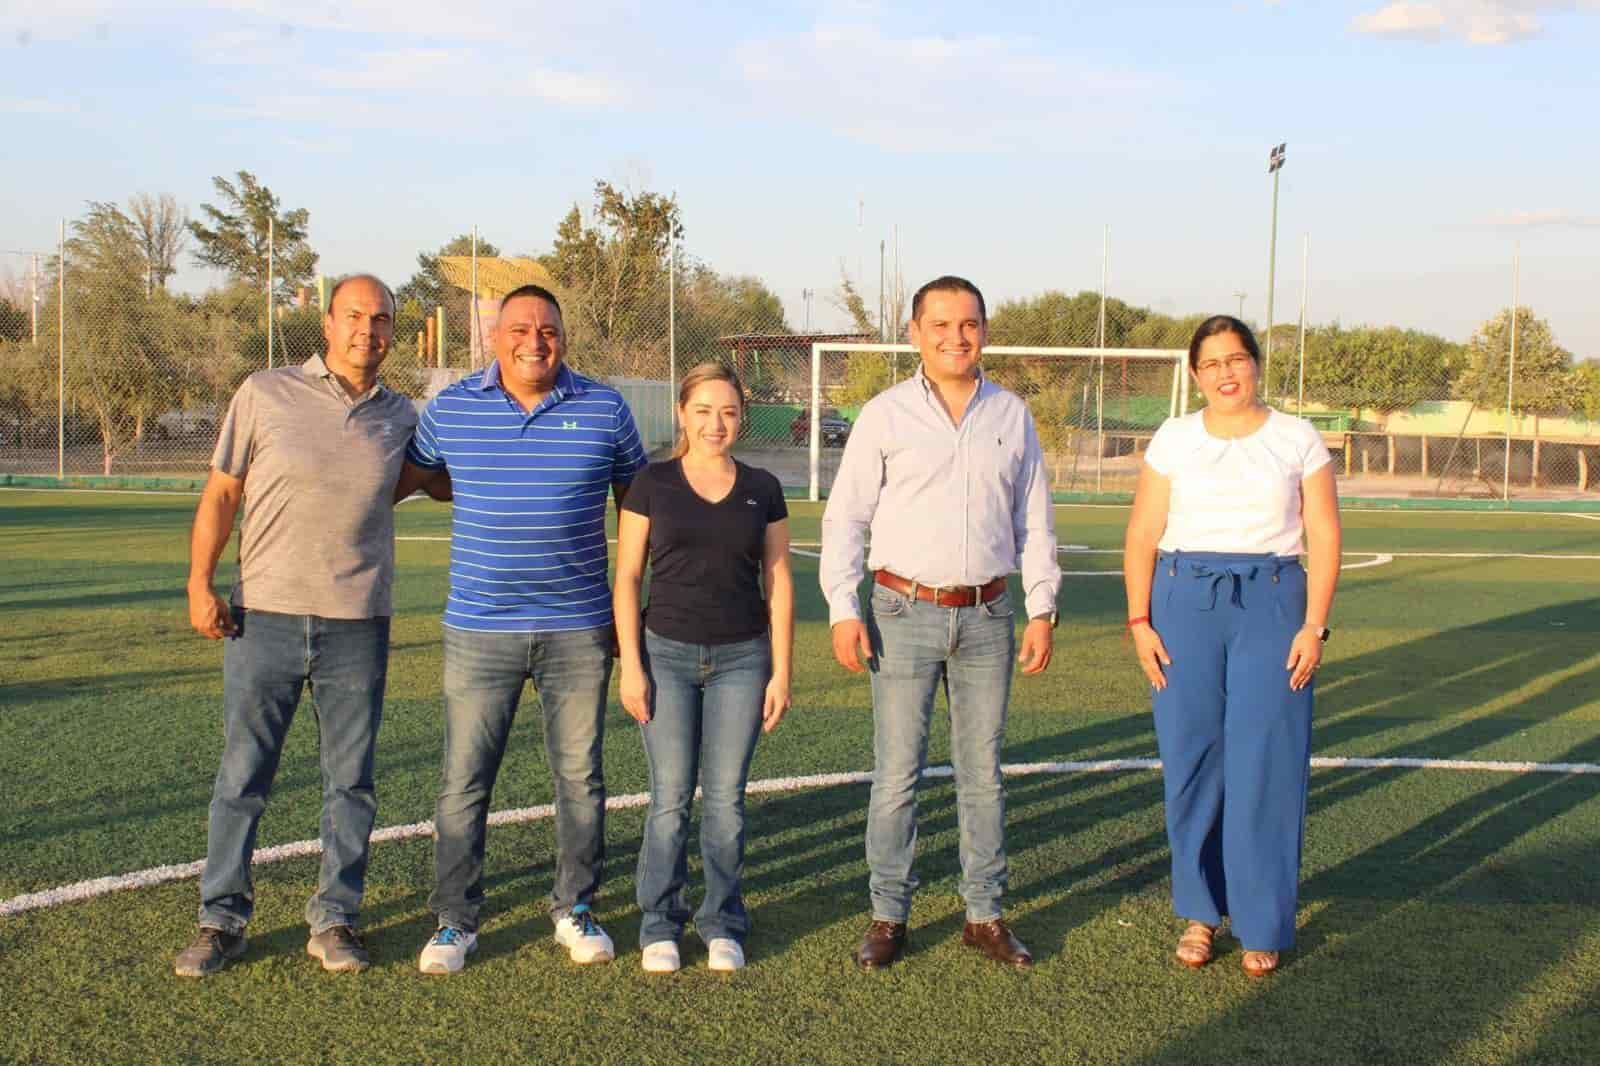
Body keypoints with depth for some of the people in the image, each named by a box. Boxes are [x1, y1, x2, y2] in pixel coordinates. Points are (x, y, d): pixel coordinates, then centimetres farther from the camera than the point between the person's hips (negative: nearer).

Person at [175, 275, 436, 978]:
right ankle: (221, 919, 18)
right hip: (264, 617, -2)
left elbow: (434, 479, 27)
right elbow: (220, 494, 3)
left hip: (357, 627, 2)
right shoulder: (264, 395, 0)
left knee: (350, 781, 7)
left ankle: (335, 920, 20)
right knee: (242, 775, 4)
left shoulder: (400, 418, 7)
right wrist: (199, 585, -4)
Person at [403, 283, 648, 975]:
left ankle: (575, 911, 24)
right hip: (480, 629, 0)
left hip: (580, 628, 0)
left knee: (579, 776, 9)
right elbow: (404, 475, 18)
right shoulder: (451, 408, 2)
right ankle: (455, 922, 15)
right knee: (464, 781, 1)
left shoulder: (604, 409, 2)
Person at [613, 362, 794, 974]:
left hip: (742, 658, 1)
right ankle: (660, 927, 13)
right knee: (670, 798, -1)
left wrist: (781, 672, 2)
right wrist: (630, 666, -5)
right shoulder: (652, 485, 1)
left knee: (727, 799, 4)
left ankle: (722, 925, 17)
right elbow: (627, 578, 1)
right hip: (667, 653, -1)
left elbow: (778, 582, 7)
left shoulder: (762, 490, 6)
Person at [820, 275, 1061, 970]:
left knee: (983, 772, 8)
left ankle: (984, 915, 19)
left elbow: (1034, 521, 12)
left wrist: (1042, 608, 7)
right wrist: (843, 611, -8)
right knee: (896, 773, 0)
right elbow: (845, 517, -1)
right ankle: (888, 917, 11)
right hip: (905, 612, -2)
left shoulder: (1012, 416, 8)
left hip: (988, 615, 3)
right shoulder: (885, 415, -1)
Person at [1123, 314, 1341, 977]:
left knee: (1266, 763, -2)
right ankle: (1199, 913, 18)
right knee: (1191, 759, 3)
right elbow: (1142, 537, 6)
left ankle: (1261, 925, 11)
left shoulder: (1296, 439, 4)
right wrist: (1139, 622, -3)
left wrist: (1314, 627, -5)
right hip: (1184, 601, 1)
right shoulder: (1174, 440, 7)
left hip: (1272, 604, -1)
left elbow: (1323, 538, 3)